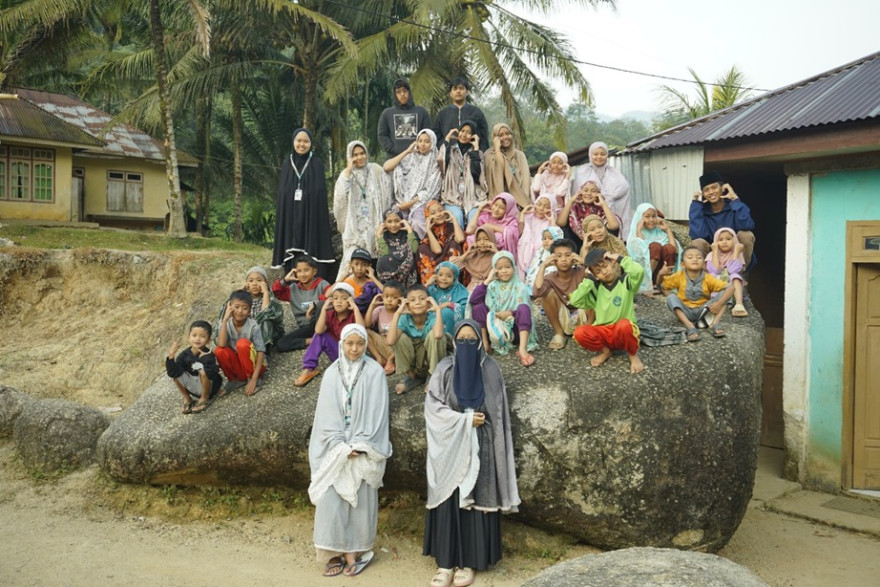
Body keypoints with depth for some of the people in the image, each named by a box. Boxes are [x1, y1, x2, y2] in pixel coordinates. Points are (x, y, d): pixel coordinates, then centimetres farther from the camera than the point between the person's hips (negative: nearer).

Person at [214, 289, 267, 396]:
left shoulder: (253, 326, -17)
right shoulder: (226, 323, -9)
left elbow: (261, 352, -19)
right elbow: (221, 344, -26)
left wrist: (254, 379, -26)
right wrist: (225, 319, -27)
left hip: (254, 365, -3)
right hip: (238, 365, 3)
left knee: (242, 344, -29)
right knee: (219, 351, -23)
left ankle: (252, 379, -12)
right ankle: (235, 379, 0)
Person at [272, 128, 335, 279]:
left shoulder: (317, 164, 5)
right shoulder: (286, 164, 12)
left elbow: (321, 193, 0)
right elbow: (281, 195, 11)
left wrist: (320, 216, -9)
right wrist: (280, 219, 3)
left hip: (312, 217, -2)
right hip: (290, 219, 2)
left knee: (313, 248, -7)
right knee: (293, 260, 0)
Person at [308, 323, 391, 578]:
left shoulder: (375, 372, -2)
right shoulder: (332, 373, 5)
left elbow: (376, 413, -5)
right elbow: (326, 414, 1)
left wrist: (359, 445, -12)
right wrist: (341, 446, -9)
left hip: (364, 448, -2)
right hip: (335, 447, 2)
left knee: (360, 499, 1)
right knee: (331, 498, -3)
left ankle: (356, 551, 12)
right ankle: (337, 552, 6)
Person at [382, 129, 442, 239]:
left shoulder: (435, 162, 4)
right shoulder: (410, 157, 11)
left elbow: (430, 190, -2)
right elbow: (386, 167, -1)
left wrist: (411, 203, -12)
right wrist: (407, 151, -2)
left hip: (422, 201, -2)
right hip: (403, 199, 2)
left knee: (417, 224, -33)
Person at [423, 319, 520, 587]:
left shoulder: (490, 369, 1)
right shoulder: (444, 368, 1)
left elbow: (498, 412, 4)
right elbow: (433, 406, -5)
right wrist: (465, 420, -12)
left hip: (479, 446, 0)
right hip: (449, 446, 0)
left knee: (475, 501, 2)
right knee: (448, 502, 0)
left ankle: (468, 562, 12)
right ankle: (446, 561, 8)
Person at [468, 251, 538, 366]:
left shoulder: (520, 287, 1)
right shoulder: (493, 286, 4)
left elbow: (525, 309, -10)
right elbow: (473, 299, -12)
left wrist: (510, 313, -24)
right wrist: (487, 280, -13)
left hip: (515, 328, -2)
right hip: (495, 328, 2)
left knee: (523, 308, -29)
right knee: (478, 305, -17)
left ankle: (522, 349, -44)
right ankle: (484, 343, -20)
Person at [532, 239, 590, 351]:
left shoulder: (580, 273, -13)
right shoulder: (550, 278, -11)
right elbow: (536, 292, -33)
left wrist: (584, 262, -30)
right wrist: (543, 266, -27)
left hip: (582, 317, -1)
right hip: (563, 320, 1)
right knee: (548, 292, -22)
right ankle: (559, 333, -7)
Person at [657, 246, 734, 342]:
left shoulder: (708, 278, -11)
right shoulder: (679, 276, -7)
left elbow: (730, 289, -16)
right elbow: (661, 286, 0)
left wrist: (719, 303, -33)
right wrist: (661, 275, -21)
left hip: (703, 311, 0)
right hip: (686, 312, 0)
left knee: (724, 294, -16)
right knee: (672, 298, -29)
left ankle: (715, 323, -28)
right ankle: (690, 327, -40)